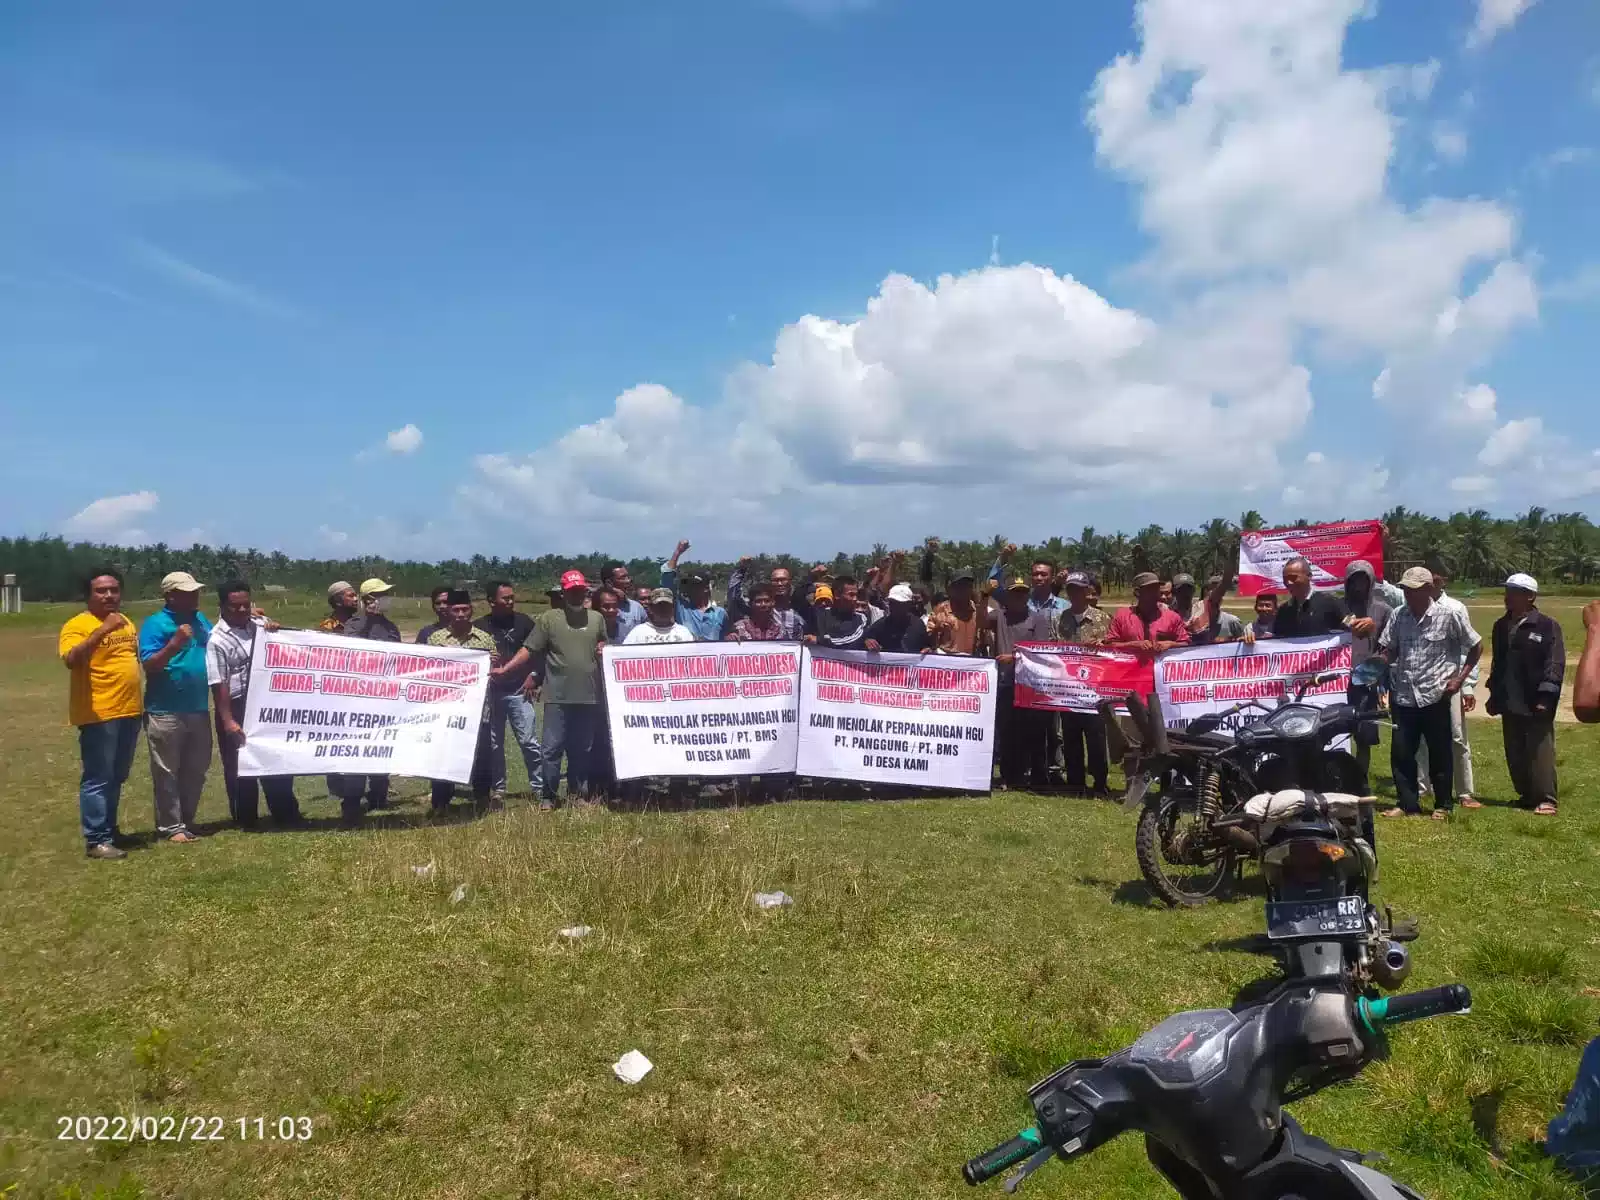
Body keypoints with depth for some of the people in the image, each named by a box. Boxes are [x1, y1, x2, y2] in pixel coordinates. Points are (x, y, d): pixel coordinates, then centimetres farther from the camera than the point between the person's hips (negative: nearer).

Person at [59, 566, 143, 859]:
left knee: (117, 778, 17)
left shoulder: (126, 622, 14)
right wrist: (103, 629, -34)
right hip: (98, 715, -8)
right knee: (98, 778, -4)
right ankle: (96, 840, 2)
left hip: (129, 712, 8)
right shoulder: (77, 625, -10)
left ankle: (109, 828, 29)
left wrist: (139, 701, 21)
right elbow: (71, 660, -28)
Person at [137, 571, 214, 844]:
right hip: (165, 712, -7)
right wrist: (174, 643, -29)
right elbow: (149, 665, -15)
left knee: (196, 770, 13)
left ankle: (186, 822, 25)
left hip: (198, 709, 7)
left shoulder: (200, 619, 11)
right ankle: (171, 826, 10)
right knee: (167, 772, 3)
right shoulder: (155, 624, -9)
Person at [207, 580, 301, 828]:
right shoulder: (217, 639, -12)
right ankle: (245, 821, 17)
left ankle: (286, 814, 24)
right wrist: (228, 720, -20)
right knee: (240, 767, 5)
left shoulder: (260, 624, 5)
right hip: (237, 709, -6)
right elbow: (218, 685, -15)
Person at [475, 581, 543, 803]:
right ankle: (497, 789, 16)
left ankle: (539, 787, 4)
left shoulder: (524, 621, 2)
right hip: (490, 693, 1)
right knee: (493, 744, 6)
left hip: (519, 691, -1)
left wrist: (534, 677, -1)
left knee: (529, 741, -4)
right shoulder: (479, 626, 2)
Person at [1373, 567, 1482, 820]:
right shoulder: (1398, 616, 4)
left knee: (1439, 754, 8)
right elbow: (1388, 650, 10)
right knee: (1400, 753, 3)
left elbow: (1476, 646, 2)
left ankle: (1442, 805, 20)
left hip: (1435, 696, -3)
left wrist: (1460, 678, -4)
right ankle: (1407, 804, 14)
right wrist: (1375, 661, -12)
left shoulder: (1449, 615, -6)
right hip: (1403, 696, 3)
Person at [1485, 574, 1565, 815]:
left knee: (1540, 753, -4)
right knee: (1515, 755, 11)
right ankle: (1526, 795, 22)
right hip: (1510, 705, 7)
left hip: (1536, 705, -6)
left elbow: (1555, 664, -11)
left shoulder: (1547, 626, -7)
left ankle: (1546, 799, 2)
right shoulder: (1501, 626, 12)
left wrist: (1546, 697, -18)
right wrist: (1494, 696, 15)